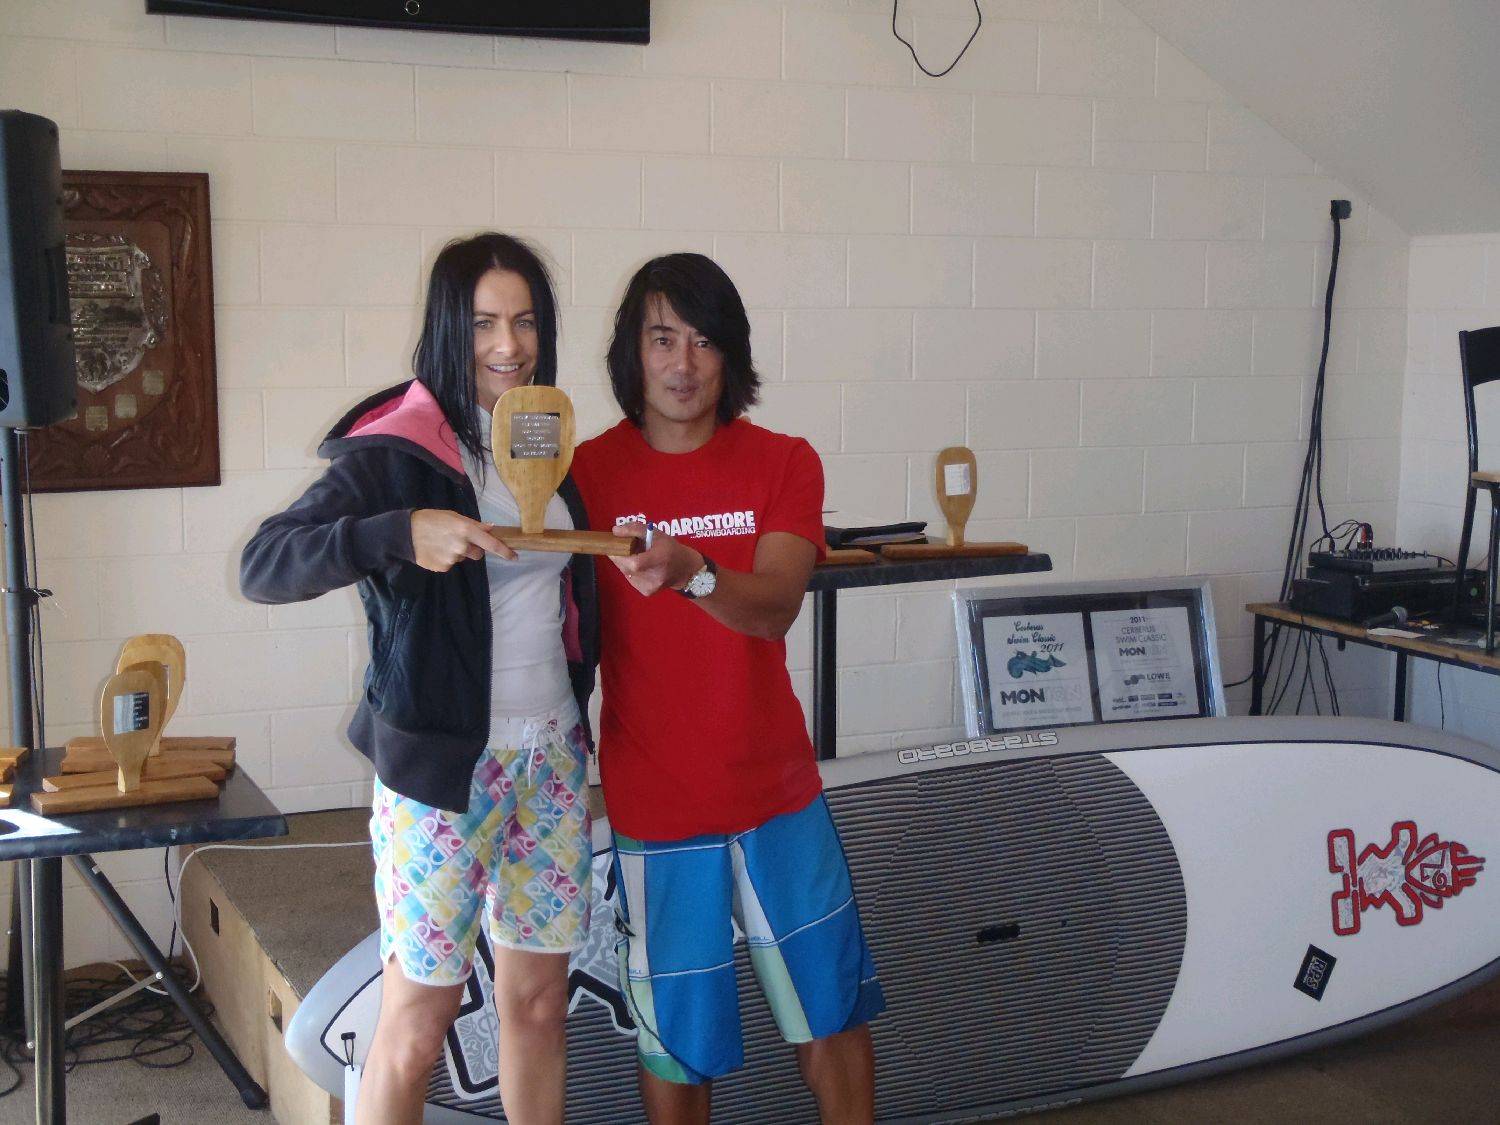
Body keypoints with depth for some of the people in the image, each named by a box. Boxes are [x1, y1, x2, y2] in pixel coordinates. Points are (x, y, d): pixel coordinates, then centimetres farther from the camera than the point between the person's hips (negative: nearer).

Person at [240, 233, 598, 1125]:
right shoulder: (393, 453, -11)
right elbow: (263, 566, -21)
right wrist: (400, 535, -34)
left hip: (551, 757, 6)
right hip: (440, 766, -6)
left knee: (540, 996, 13)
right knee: (420, 1014, 2)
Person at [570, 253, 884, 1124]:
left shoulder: (783, 463, -3)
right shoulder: (589, 473, -5)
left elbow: (775, 606, -18)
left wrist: (691, 574, -38)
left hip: (778, 786, 2)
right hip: (655, 802, -1)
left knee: (832, 1005, 14)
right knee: (676, 1034, 9)